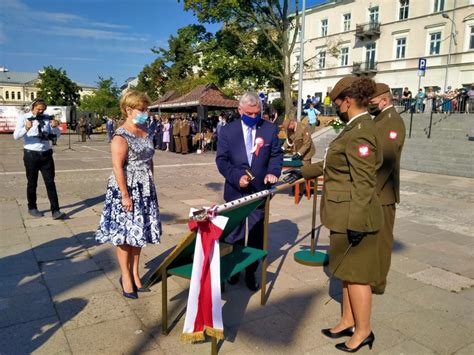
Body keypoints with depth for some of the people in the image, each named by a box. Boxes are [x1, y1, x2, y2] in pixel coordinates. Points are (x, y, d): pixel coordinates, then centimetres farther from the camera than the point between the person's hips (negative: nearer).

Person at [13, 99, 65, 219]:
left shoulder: (47, 118, 5)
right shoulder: (24, 118, -3)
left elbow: (57, 135, 5)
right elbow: (16, 136, -14)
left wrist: (55, 127, -16)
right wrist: (26, 128, -33)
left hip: (46, 154, 2)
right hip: (31, 154, -2)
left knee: (50, 182, -1)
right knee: (32, 183, 10)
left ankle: (55, 210, -1)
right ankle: (32, 208, 26)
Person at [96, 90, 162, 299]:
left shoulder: (145, 131, 9)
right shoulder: (121, 136, -14)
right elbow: (118, 168, -18)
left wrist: (150, 185, 13)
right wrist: (125, 195, -19)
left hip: (144, 190, 7)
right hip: (126, 190, -7)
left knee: (139, 233, 13)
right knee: (125, 235, 4)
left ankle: (135, 274, 26)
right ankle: (125, 277, 19)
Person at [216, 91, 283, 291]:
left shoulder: (270, 129, -1)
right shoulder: (227, 131, -3)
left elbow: (276, 154, 4)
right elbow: (221, 159, -5)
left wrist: (273, 172, -16)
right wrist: (237, 177, -19)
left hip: (259, 190, 1)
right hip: (235, 191, 0)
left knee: (257, 234, 8)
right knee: (234, 233, 14)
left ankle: (251, 272, 25)